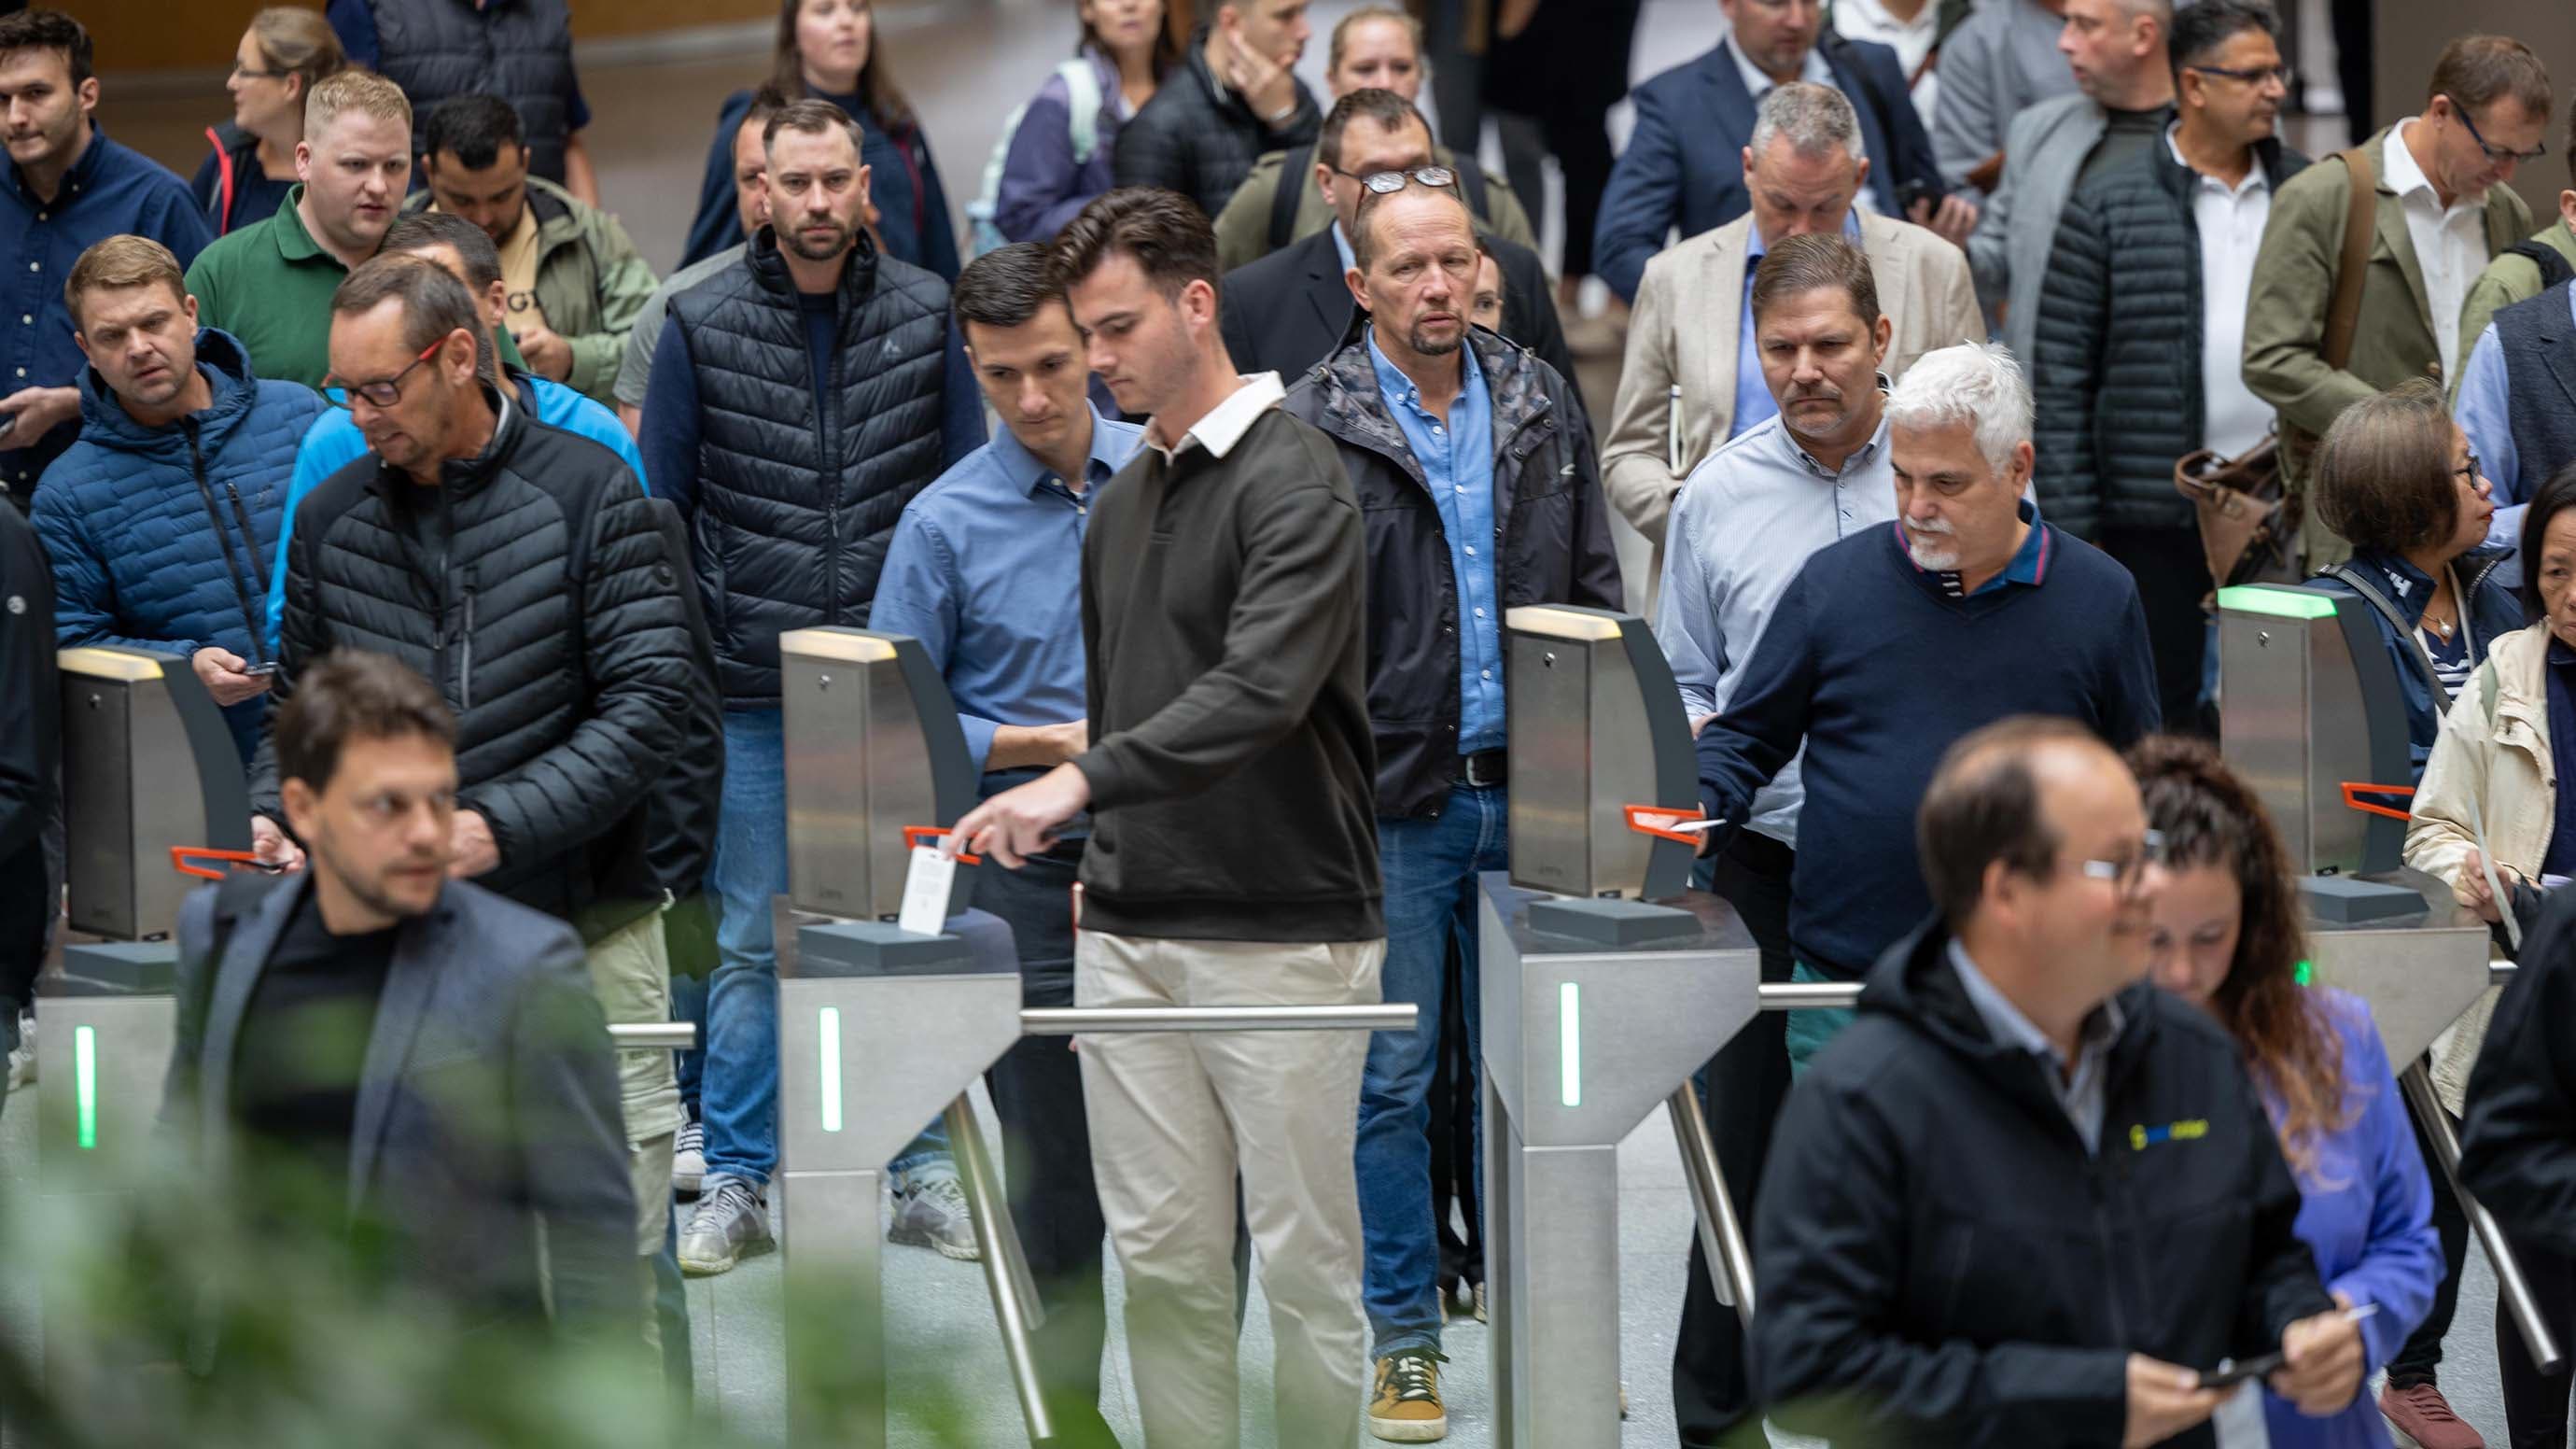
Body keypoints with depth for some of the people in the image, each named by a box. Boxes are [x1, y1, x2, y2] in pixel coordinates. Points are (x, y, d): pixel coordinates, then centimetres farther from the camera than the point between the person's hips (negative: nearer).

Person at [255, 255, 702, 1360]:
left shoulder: (585, 491, -2)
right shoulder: (333, 516, 9)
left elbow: (652, 699, -8)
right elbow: (299, 706, 19)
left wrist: (500, 829, -17)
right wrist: (276, 815, -2)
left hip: (584, 920, -2)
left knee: (610, 1259, -1)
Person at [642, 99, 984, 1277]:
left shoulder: (924, 317, 3)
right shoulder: (702, 326, 1)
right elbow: (659, 506, 5)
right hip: (753, 692, -1)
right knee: (751, 944, 5)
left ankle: (919, 1170, 16)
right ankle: (737, 1183, 13)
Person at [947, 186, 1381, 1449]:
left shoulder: (1292, 483, -11)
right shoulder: (1123, 502, 15)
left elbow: (1260, 690, -25)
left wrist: (1083, 784, -33)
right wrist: (1100, 861, 16)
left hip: (1283, 931, -7)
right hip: (1134, 934, 7)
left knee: (1304, 1256, -1)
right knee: (1161, 1255, 6)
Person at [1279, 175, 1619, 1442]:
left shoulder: (1539, 405, 8)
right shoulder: (1314, 428, -6)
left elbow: (1594, 591, 13)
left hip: (1528, 788, 3)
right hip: (1391, 801, -3)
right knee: (1393, 1077, 2)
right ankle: (1402, 1340, 11)